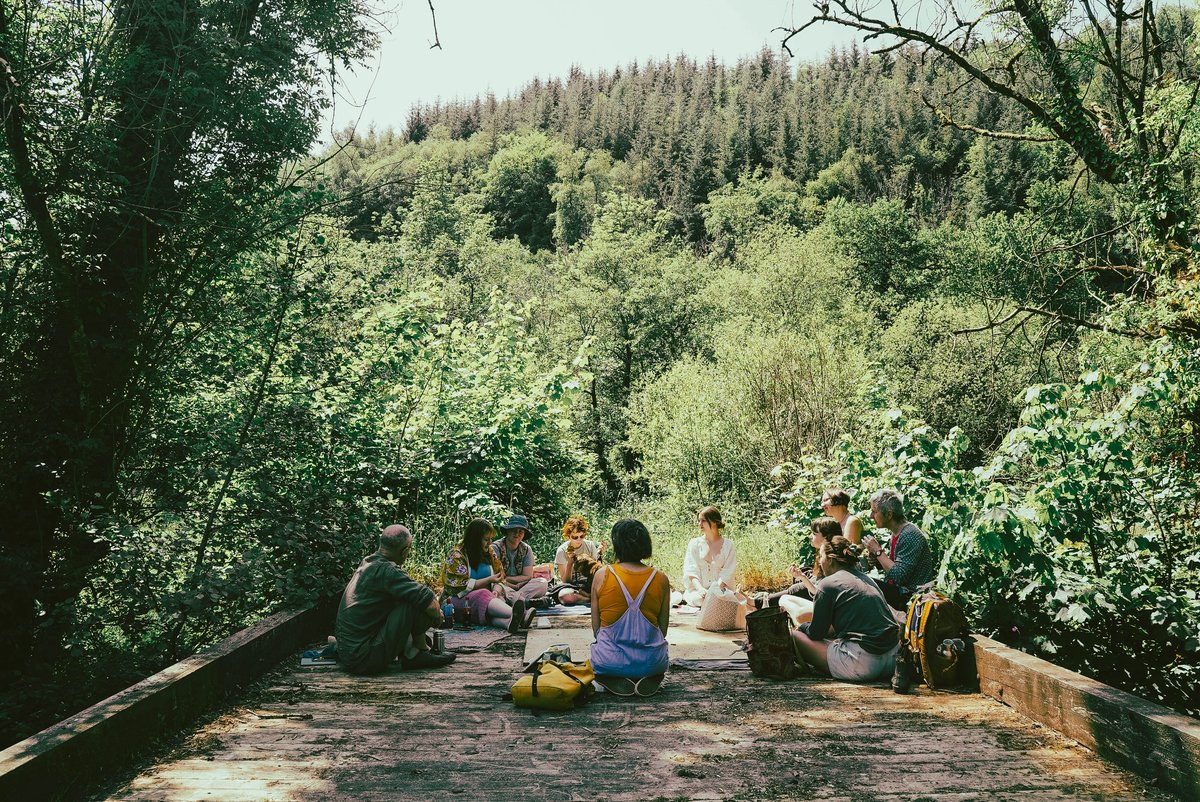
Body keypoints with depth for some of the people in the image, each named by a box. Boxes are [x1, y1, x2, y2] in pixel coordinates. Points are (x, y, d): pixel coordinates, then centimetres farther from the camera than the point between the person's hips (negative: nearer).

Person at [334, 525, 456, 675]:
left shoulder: (367, 564, 12)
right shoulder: (386, 571, -18)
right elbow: (429, 603, -20)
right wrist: (438, 617, 2)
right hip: (367, 660, -10)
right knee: (416, 603, -14)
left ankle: (406, 655, 8)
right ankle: (419, 653, 5)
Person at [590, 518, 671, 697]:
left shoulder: (602, 576, -6)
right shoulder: (661, 580, -3)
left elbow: (595, 628, 1)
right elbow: (663, 629, 5)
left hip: (610, 661, -1)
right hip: (651, 661, 2)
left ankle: (614, 681, 1)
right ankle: (649, 680, 3)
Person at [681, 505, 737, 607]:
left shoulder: (728, 545, 6)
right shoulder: (694, 543, 9)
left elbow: (727, 573, -1)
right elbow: (690, 571, 0)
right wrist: (700, 588, -19)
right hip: (697, 590, 0)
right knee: (698, 599, -34)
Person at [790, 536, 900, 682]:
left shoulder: (828, 584, -5)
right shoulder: (865, 578, 18)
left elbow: (816, 633, 1)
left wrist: (801, 627, 22)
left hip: (863, 664, -8)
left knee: (795, 636, 2)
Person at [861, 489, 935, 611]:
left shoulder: (910, 535, -20)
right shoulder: (896, 532, 9)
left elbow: (899, 576, -25)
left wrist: (878, 551, -18)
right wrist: (879, 562, -1)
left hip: (910, 596, -8)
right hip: (897, 588, 8)